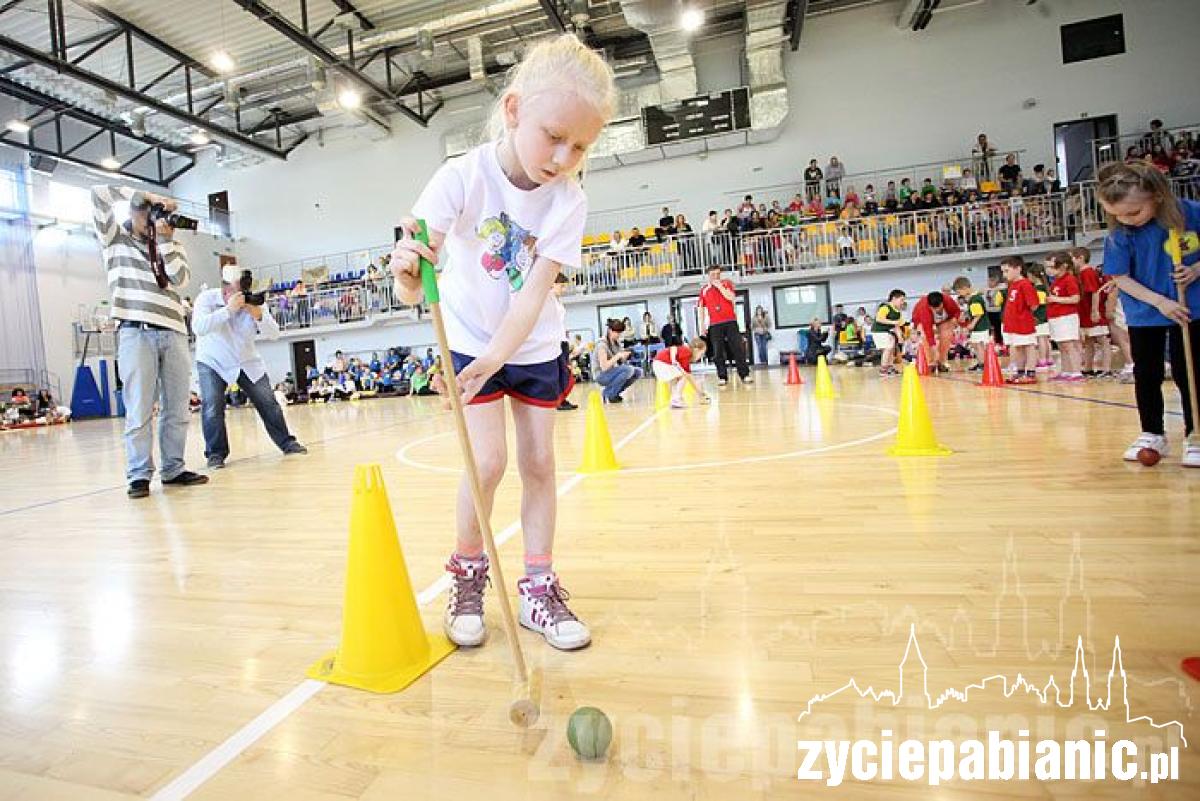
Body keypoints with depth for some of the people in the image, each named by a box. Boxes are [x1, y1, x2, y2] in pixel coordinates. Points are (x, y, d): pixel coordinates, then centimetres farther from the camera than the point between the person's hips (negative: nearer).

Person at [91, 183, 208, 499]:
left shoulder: (173, 246, 20)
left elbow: (180, 280, 3)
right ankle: (139, 475, -2)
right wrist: (147, 196, 6)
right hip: (135, 331, -3)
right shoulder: (115, 237, 15)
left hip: (174, 332, 3)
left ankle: (173, 469, 9)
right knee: (140, 408, -7)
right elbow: (98, 194, 5)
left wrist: (164, 239, 0)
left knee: (178, 407, 1)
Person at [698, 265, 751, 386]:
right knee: (718, 352, -1)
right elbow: (701, 309, 13)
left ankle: (745, 375, -1)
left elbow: (732, 297, -10)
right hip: (714, 324, 1)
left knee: (737, 348, -3)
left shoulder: (726, 283, 7)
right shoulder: (704, 289, 10)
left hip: (730, 321, -1)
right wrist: (702, 325, 7)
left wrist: (720, 286, -10)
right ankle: (722, 377, 5)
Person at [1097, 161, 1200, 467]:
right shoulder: (1119, 234, -14)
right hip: (1145, 313, 1)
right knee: (1146, 374, 7)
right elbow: (1121, 278, -10)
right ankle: (1152, 434, 22)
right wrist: (1160, 302, -19)